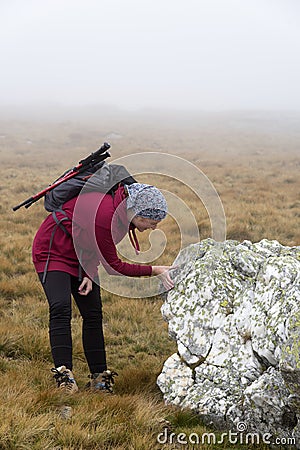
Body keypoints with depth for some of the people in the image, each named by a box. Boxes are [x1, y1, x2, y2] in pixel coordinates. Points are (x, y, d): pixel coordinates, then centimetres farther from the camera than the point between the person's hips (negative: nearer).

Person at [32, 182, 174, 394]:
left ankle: (99, 377, 4)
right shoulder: (104, 216, -37)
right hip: (54, 251, -8)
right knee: (60, 309, -24)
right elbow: (114, 266, -24)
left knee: (93, 314, 1)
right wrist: (155, 271, -22)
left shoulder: (123, 202, -12)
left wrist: (89, 273, -12)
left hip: (82, 255, 8)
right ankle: (64, 374, -27)